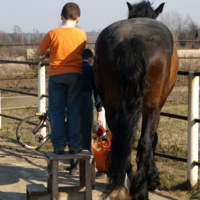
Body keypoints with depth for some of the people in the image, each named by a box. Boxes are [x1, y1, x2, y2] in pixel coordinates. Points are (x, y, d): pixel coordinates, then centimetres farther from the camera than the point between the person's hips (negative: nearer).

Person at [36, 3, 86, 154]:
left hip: (56, 75, -1)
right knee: (74, 110, 6)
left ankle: (59, 145, 3)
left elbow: (39, 52, 6)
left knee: (57, 111, 5)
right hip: (75, 74, 1)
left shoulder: (53, 33, -6)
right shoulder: (82, 34, -2)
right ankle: (74, 145, 5)